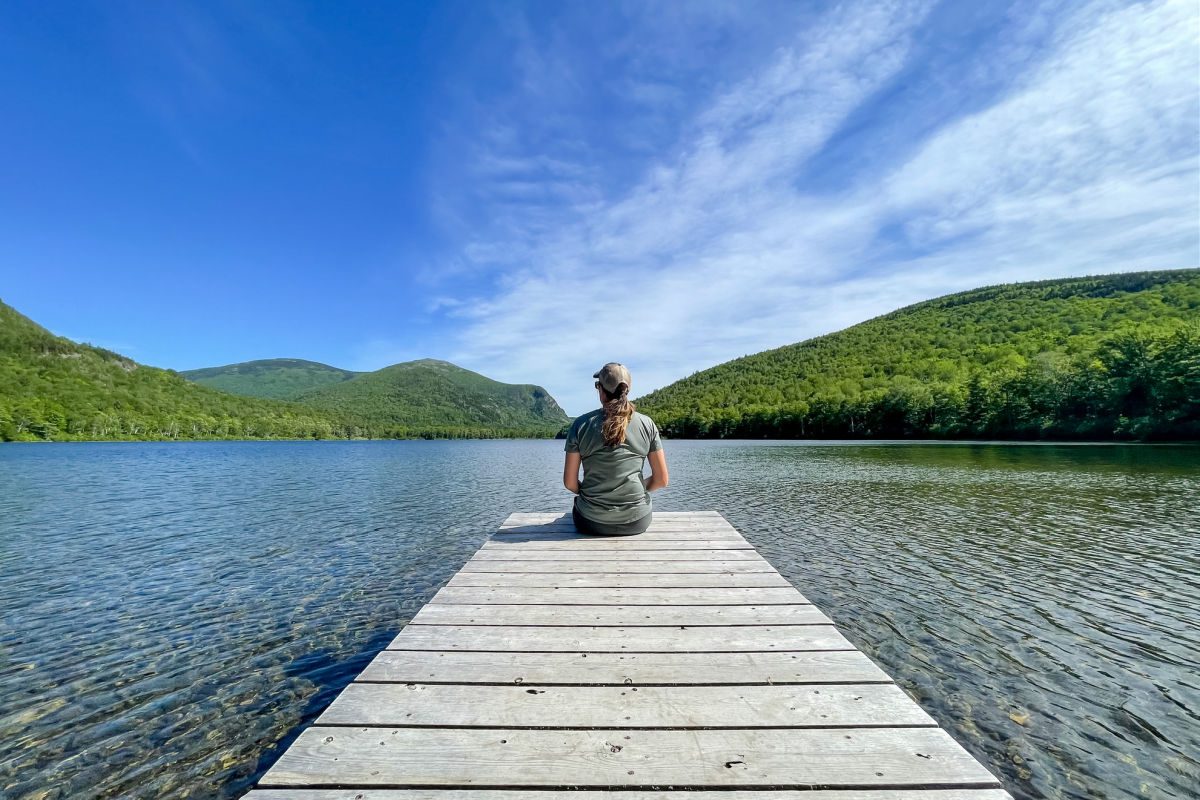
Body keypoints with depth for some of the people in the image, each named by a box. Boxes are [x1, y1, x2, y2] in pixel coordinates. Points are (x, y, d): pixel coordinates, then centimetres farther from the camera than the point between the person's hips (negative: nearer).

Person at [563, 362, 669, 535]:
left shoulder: (581, 424, -7)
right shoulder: (647, 424, -4)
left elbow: (570, 483, -5)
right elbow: (661, 480, -2)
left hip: (592, 523, 0)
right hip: (637, 522, 1)